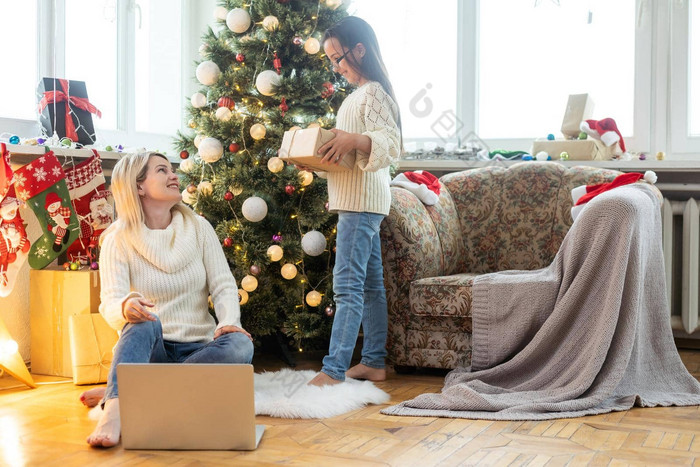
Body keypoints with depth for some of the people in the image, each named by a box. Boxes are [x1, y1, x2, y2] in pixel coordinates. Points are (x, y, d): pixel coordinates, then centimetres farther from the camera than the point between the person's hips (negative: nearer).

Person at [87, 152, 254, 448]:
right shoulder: (118, 240, -4)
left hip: (198, 348, 3)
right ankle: (114, 411, -51)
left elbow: (224, 285, -1)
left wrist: (229, 322, -23)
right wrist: (126, 307, -42)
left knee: (239, 346, -30)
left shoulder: (198, 227, 4)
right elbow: (110, 303, -17)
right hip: (147, 347, -2)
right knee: (145, 322, -34)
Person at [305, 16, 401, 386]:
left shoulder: (373, 93, -10)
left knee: (347, 284, -14)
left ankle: (333, 371, -15)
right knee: (370, 284, 12)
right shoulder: (357, 95, 21)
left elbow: (391, 145, -19)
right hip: (356, 199, 11)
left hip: (362, 201, -11)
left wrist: (354, 140, -34)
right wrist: (318, 159, 12)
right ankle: (373, 363, 18)